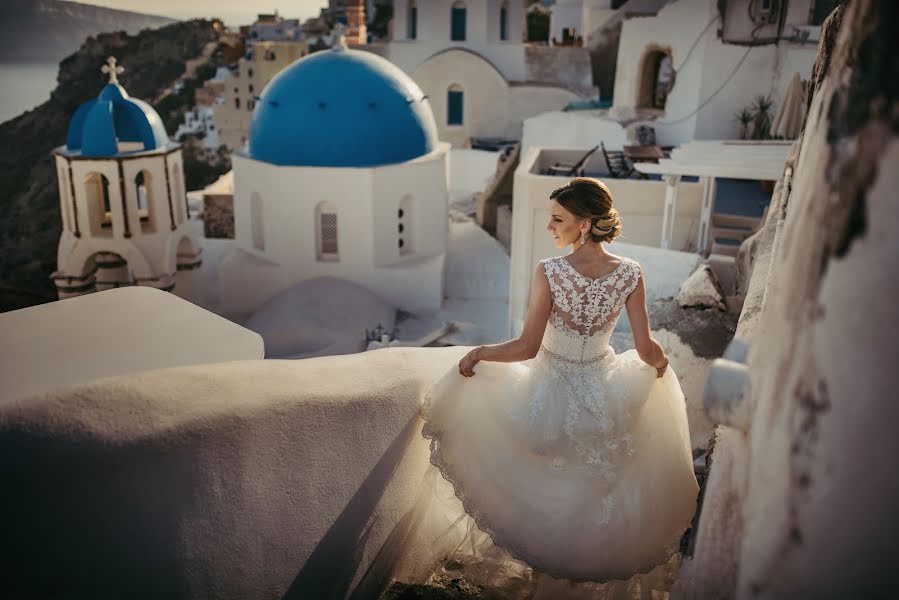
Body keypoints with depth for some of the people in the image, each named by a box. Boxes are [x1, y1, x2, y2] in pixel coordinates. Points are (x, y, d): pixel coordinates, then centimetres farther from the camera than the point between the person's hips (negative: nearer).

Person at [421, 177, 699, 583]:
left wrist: (477, 353, -8)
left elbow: (526, 348, -24)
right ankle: (600, 546, 52)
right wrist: (660, 361, 13)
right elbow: (646, 349, -11)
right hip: (604, 393, 3)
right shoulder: (631, 274, -15)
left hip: (550, 393, -3)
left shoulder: (549, 273, -25)